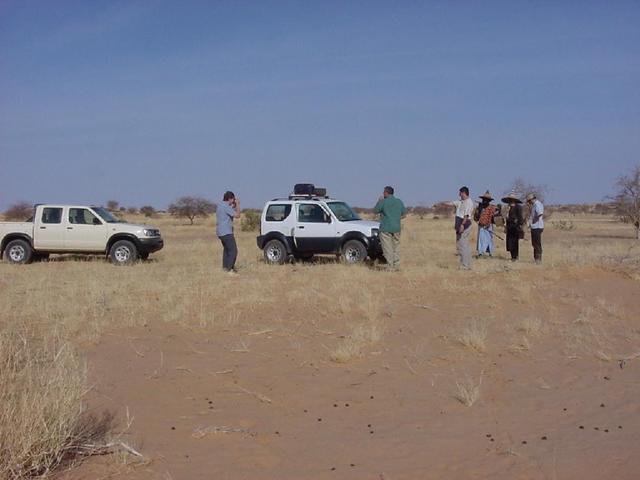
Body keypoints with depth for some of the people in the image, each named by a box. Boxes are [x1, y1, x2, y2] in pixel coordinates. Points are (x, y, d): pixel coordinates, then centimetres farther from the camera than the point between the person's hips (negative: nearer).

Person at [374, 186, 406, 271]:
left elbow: (375, 210, 4)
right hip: (396, 228, 5)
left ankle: (390, 266, -6)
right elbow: (404, 212, 14)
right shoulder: (399, 202, 5)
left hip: (386, 228, -5)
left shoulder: (383, 202, -10)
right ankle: (396, 265, 14)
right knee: (396, 246, 13)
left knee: (388, 248, -3)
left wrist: (379, 201, 16)